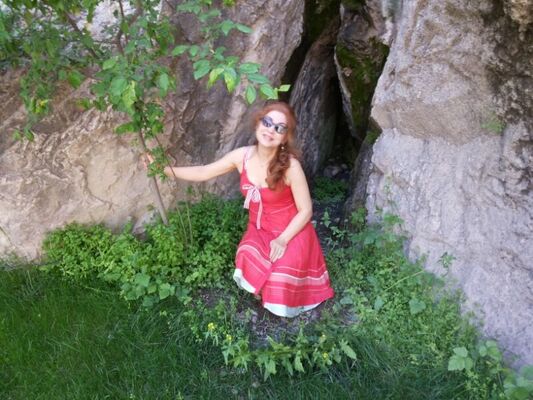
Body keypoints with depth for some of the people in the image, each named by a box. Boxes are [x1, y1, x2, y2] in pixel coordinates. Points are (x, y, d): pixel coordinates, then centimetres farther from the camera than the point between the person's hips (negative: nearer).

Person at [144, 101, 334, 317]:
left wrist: (283, 239, -25)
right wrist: (164, 169, -6)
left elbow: (305, 211, -16)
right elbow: (203, 173, -1)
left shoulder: (290, 166, -25)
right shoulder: (242, 156, -12)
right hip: (258, 230, 4)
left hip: (290, 232, -4)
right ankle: (267, 292, 11)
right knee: (248, 259, -23)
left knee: (281, 282, -21)